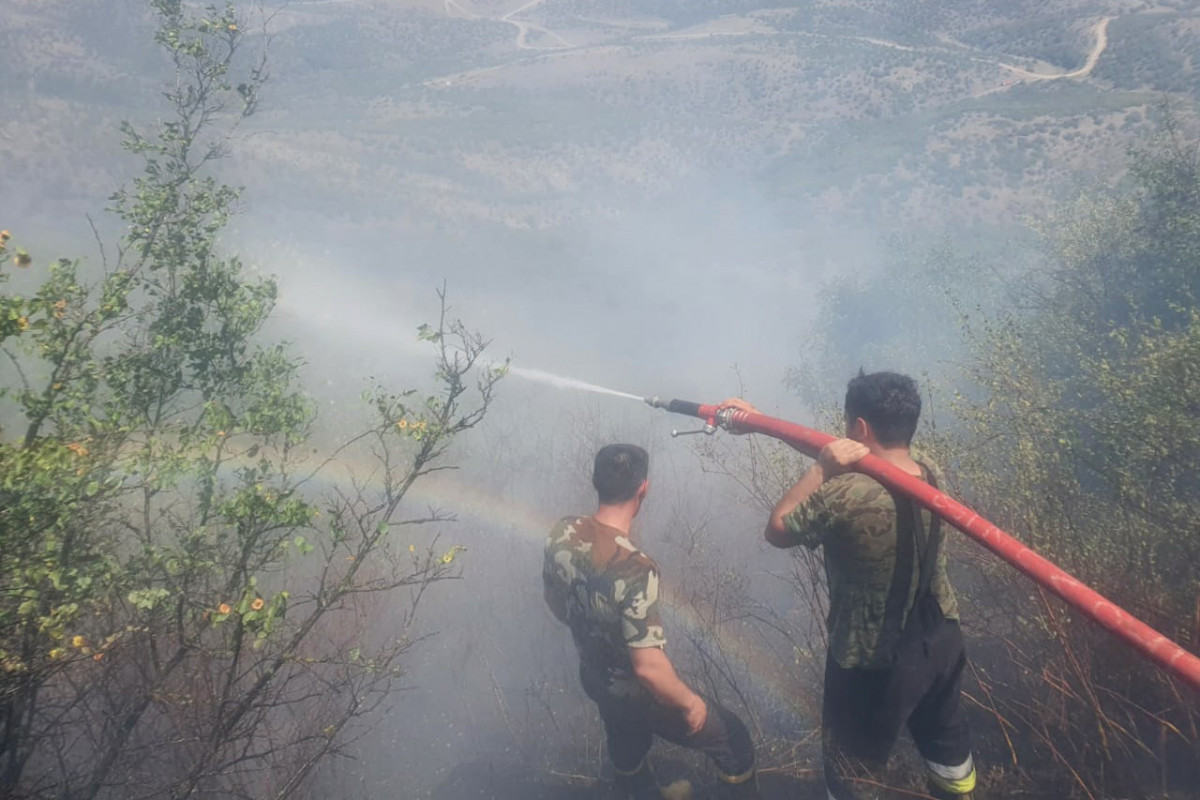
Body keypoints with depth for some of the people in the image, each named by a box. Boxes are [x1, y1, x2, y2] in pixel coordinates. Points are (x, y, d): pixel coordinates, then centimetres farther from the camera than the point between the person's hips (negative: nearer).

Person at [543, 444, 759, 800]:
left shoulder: (562, 533, -16)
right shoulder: (634, 569, -38)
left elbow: (556, 602, 2)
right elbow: (648, 667, -34)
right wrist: (689, 702, -15)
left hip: (594, 677, 7)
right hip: (638, 693, -7)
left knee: (626, 744, 35)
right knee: (733, 740, 16)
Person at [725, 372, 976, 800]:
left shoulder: (845, 497, -32)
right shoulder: (932, 472, -8)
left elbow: (777, 530, -14)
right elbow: (838, 452, 3)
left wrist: (821, 469, -19)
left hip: (874, 664, -6)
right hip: (942, 640, 7)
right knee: (947, 737, 32)